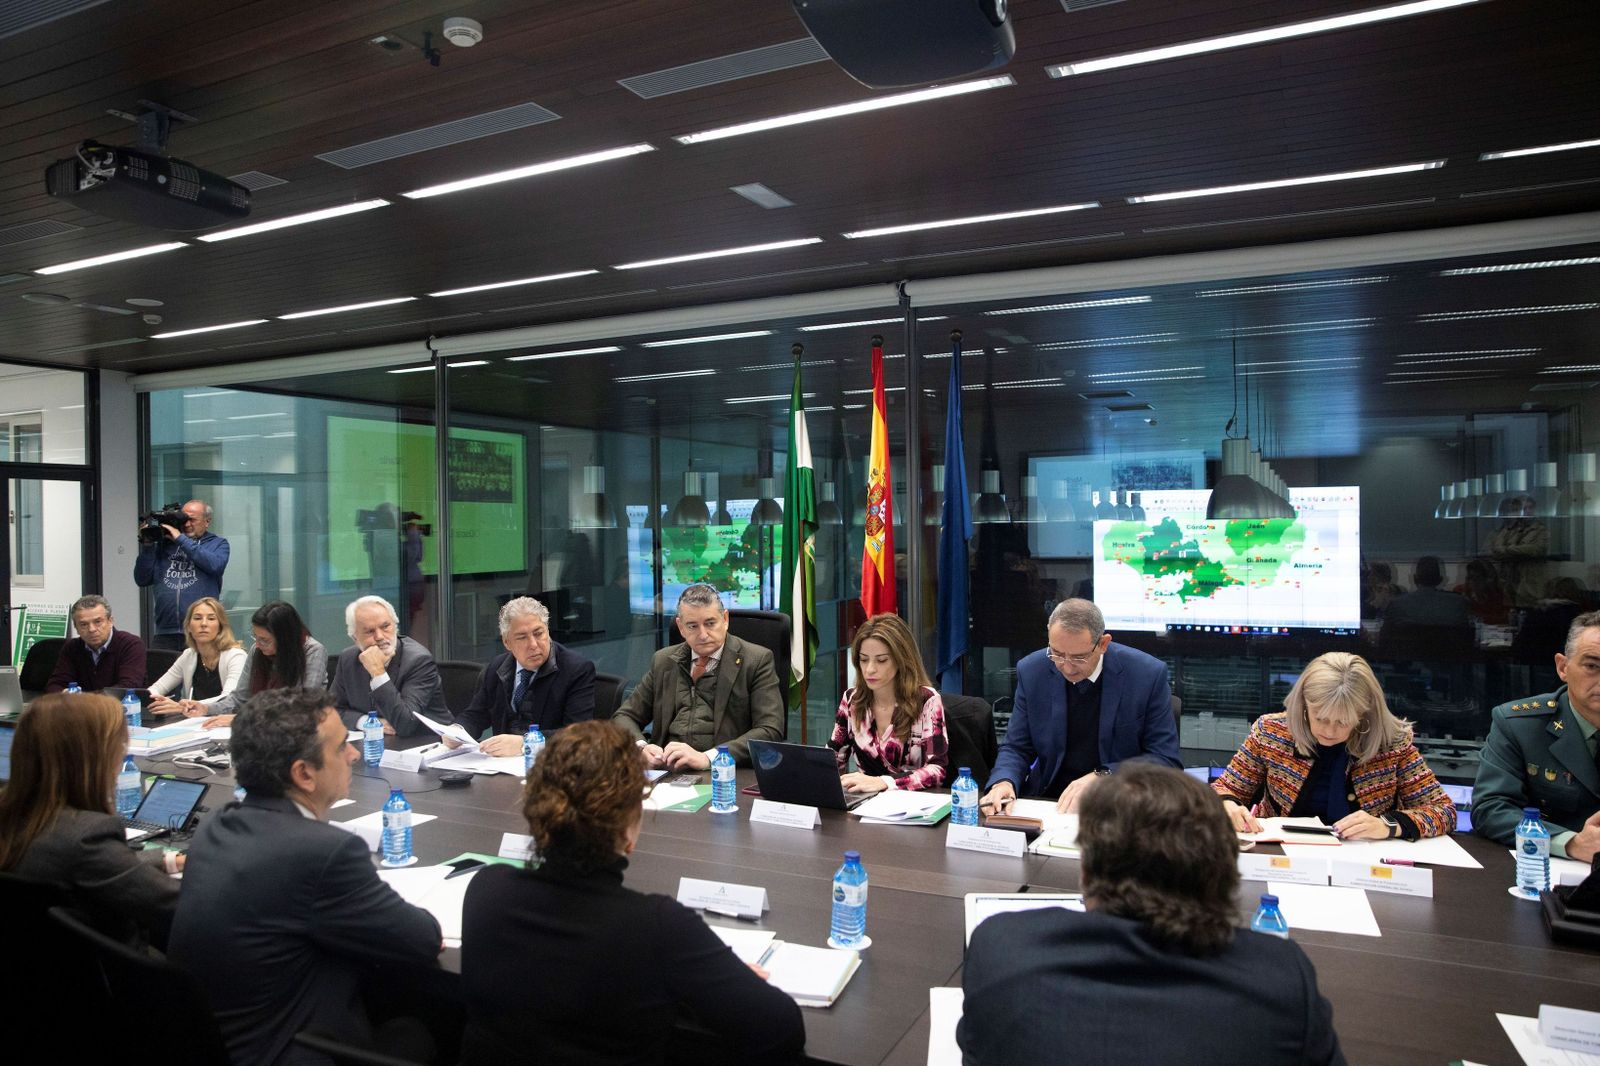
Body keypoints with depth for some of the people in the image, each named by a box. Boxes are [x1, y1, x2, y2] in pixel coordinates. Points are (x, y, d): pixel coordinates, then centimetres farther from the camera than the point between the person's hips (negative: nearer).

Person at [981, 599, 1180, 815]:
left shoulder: (1148, 675, -11)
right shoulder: (1031, 672, -3)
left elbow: (1166, 759, -7)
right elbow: (1017, 748, 4)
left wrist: (1101, 778, -20)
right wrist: (1004, 782, -18)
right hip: (1046, 800, 2)